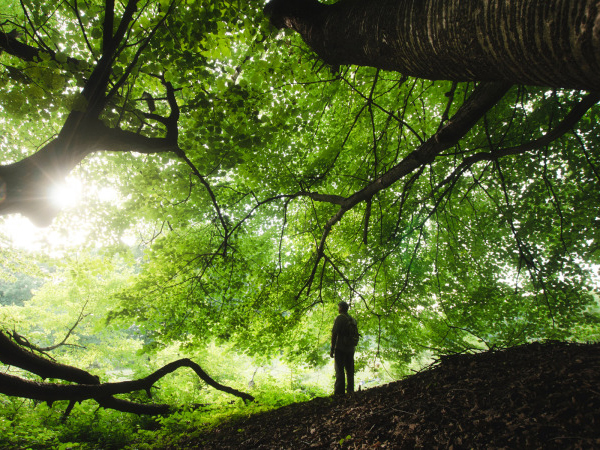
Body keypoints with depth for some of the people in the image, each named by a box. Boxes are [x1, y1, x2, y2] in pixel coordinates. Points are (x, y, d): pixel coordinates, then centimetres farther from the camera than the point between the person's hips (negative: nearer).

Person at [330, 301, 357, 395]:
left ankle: (339, 392, -8)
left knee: (339, 371, -6)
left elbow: (334, 333, -14)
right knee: (350, 371, 11)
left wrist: (332, 349, -12)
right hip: (351, 349, 7)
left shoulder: (340, 318, -8)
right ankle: (350, 390, 12)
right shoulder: (353, 319, 14)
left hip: (340, 348, -7)